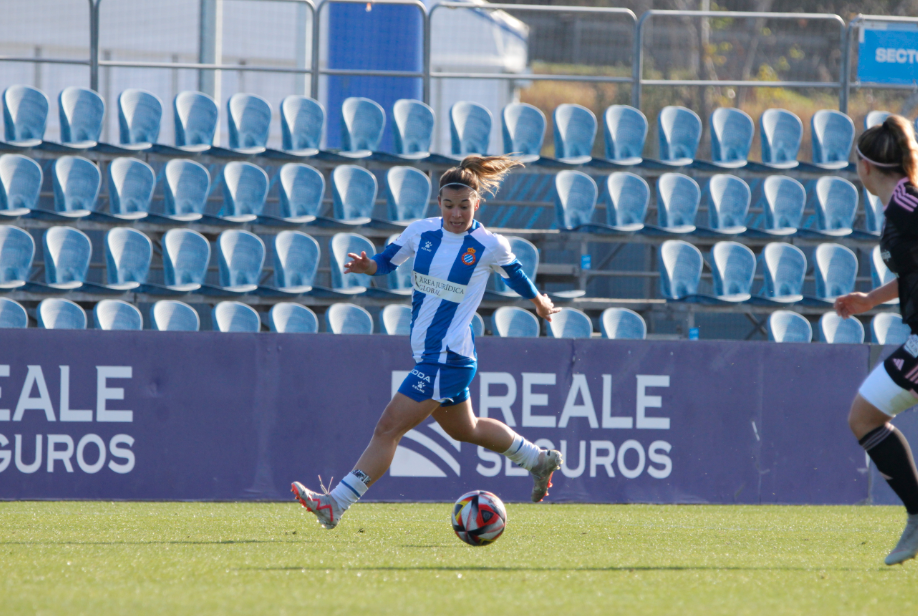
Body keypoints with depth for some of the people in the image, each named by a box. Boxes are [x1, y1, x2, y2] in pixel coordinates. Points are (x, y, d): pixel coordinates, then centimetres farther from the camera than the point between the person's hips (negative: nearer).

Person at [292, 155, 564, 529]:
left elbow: (514, 273, 10)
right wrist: (367, 267, -12)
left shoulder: (490, 246, -9)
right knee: (464, 430, 26)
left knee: (389, 428, -12)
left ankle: (335, 504, -13)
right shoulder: (422, 231, 2)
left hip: (448, 356, -7)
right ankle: (539, 460, 46)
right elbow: (388, 260, 12)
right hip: (428, 354, 7)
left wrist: (538, 301, 29)